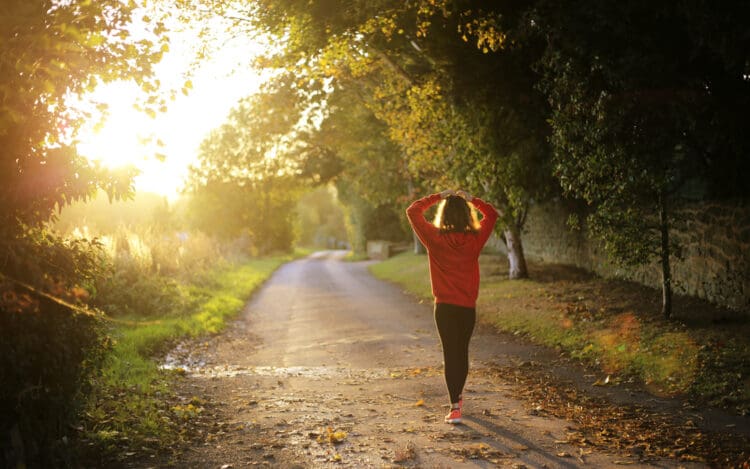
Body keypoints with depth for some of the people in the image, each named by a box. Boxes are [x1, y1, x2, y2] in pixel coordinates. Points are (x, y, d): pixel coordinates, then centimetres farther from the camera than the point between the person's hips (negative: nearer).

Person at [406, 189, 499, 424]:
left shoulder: (435, 238, -10)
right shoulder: (475, 239, -5)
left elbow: (412, 211, 0)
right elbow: (491, 214, 13)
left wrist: (438, 197, 2)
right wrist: (471, 199, 9)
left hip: (445, 306, -2)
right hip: (468, 307, 2)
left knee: (450, 353, 1)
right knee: (462, 351, 18)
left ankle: (455, 407, -7)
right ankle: (458, 396, 37)